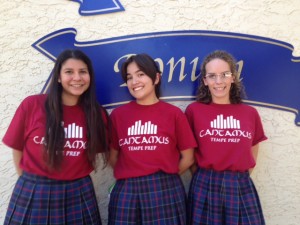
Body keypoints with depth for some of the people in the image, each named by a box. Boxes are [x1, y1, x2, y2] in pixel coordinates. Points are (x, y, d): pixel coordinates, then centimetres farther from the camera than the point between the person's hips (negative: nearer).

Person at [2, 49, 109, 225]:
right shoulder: (31, 105, -9)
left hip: (79, 194, 2)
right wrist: (31, 179, 5)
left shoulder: (97, 113, -3)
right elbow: (17, 147, 2)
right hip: (33, 193, -1)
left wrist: (76, 174, -1)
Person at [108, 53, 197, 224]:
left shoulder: (174, 113, -3)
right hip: (127, 193, 1)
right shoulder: (118, 114, 1)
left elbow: (188, 158, 3)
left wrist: (164, 177, 6)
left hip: (165, 191, -1)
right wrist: (130, 176, 3)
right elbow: (113, 157, 9)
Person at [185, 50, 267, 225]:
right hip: (205, 187, -2)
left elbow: (253, 152, 14)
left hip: (241, 186, 2)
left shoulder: (250, 113, 3)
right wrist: (204, 175, 0)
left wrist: (238, 176, 5)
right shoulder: (194, 110, -5)